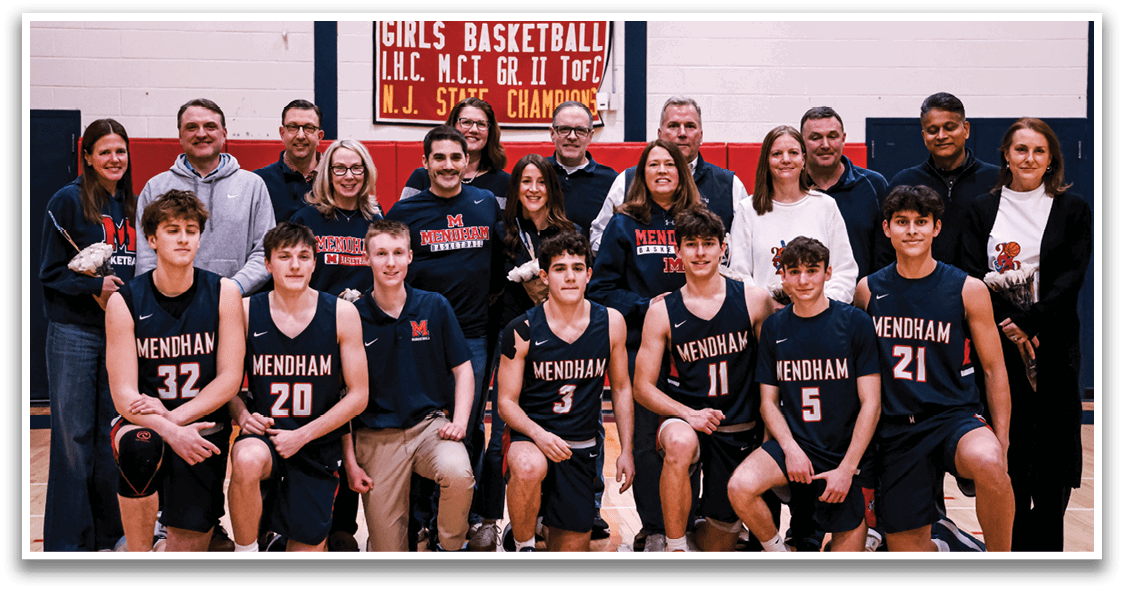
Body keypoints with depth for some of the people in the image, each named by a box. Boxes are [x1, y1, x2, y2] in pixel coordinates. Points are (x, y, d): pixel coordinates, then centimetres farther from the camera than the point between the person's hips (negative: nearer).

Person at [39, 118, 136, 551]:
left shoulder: (131, 206, 13)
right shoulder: (68, 200, -3)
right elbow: (51, 271, -5)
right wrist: (95, 287, -19)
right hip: (74, 333, -5)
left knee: (112, 436, 10)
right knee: (73, 439, -1)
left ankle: (107, 535, 20)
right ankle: (66, 540, 9)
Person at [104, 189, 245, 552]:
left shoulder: (223, 293, -2)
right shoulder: (124, 302, -5)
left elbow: (230, 379, -5)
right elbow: (123, 394, -10)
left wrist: (176, 417, -18)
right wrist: (169, 432, -28)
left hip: (202, 429, 1)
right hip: (143, 423, -1)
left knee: (189, 545, -9)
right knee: (140, 446, -36)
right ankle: (138, 552, -18)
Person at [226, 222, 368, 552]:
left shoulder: (342, 314, -4)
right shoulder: (246, 311, -3)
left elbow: (358, 395, -3)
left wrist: (301, 436, -11)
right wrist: (242, 414, -14)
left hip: (318, 445, 1)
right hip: (262, 436, -1)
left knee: (307, 549, 0)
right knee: (247, 460, -37)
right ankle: (245, 552, -12)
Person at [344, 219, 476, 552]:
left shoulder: (435, 306, 2)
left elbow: (462, 368, 7)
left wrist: (459, 421, -9)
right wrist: (350, 461, -2)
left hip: (430, 423, 1)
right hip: (377, 436, 0)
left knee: (457, 473, -33)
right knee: (387, 551, -2)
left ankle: (451, 546, -4)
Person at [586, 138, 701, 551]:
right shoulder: (625, 224, 6)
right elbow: (601, 288, 3)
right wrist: (647, 306, -9)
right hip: (640, 344, -1)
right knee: (645, 437, -1)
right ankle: (654, 528, 10)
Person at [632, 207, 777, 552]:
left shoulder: (754, 300, -2)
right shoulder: (662, 312, -4)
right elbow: (643, 387, -3)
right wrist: (689, 413, -19)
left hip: (740, 432, 2)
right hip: (684, 420, -1)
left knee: (718, 544, 7)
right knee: (680, 442, -39)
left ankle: (705, 528, 46)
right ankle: (676, 547, -20)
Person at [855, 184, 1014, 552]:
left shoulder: (968, 290, -1)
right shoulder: (868, 290, 5)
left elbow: (994, 370, 2)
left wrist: (1000, 444, -6)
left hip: (954, 417, -2)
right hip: (895, 429, 3)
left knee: (987, 464, -36)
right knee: (906, 545, 1)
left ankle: (1001, 556, -12)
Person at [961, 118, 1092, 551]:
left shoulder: (1072, 210, 5)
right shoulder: (981, 209, 8)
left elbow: (1071, 277, -4)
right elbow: (973, 275, 0)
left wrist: (1028, 323, -16)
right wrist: (1008, 324, -13)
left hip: (1053, 343, -1)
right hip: (998, 344, 1)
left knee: (1053, 448, -1)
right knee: (1008, 448, 4)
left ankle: (1044, 544, 10)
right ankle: (1012, 543, 14)